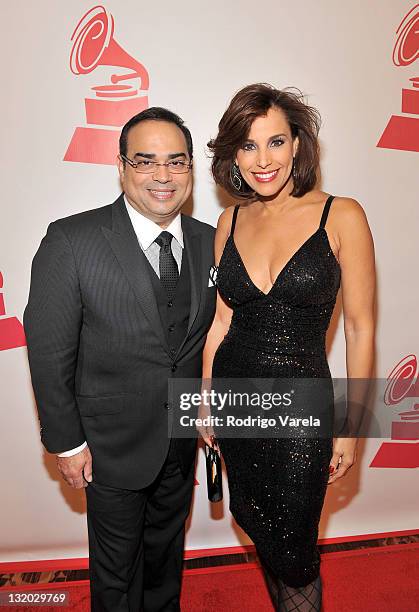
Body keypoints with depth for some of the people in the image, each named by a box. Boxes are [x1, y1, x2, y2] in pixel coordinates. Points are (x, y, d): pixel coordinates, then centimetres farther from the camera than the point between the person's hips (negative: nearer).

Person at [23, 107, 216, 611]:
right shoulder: (71, 240, -19)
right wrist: (66, 442, -10)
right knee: (116, 570, 21)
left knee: (167, 551, 29)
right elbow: (49, 351, -14)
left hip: (183, 438, 4)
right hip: (113, 444, -4)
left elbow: (213, 336, 4)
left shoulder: (209, 242, -4)